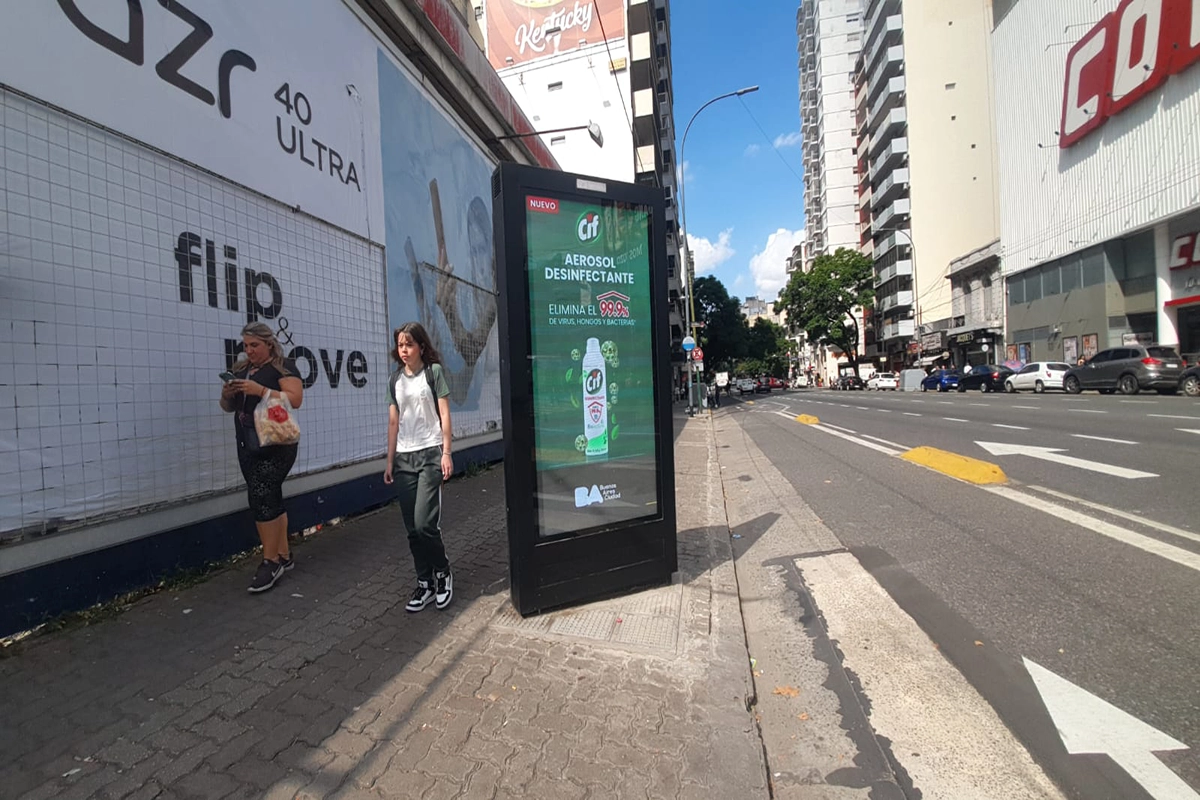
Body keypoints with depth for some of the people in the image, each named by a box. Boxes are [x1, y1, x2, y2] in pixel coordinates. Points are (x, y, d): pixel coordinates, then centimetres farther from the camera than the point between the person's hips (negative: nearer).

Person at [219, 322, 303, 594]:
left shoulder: (283, 366, -4)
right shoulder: (241, 369, 17)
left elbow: (295, 399, -16)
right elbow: (228, 407, 20)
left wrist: (260, 390, -23)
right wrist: (227, 394, -2)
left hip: (275, 446, -7)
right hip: (248, 446, 7)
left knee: (261, 499, -10)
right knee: (271, 499, 11)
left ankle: (271, 561, 1)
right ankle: (283, 556, 20)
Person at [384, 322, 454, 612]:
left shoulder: (434, 371, 0)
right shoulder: (395, 379, 12)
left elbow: (444, 414, -3)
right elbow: (393, 422, 12)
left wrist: (446, 452, -9)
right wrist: (389, 461, 10)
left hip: (430, 453, -5)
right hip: (404, 458, 5)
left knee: (424, 523, -9)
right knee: (412, 528, 6)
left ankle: (443, 572, 15)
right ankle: (425, 583, 19)